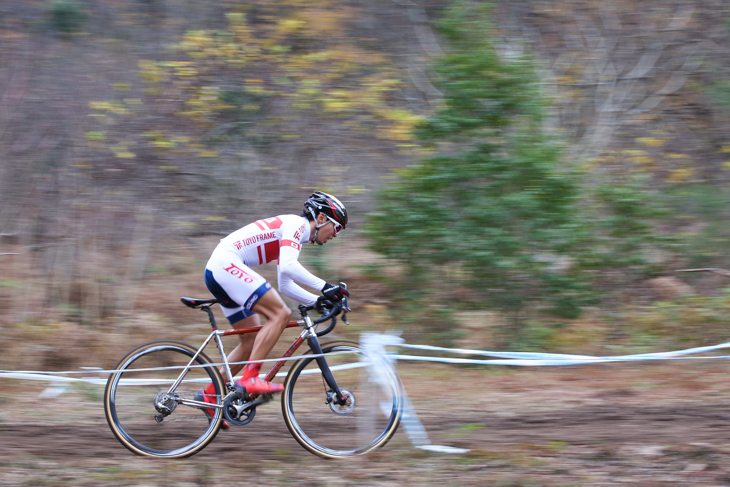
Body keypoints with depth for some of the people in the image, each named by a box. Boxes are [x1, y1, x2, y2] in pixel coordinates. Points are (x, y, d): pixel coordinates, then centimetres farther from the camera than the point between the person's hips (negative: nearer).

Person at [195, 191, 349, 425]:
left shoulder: (295, 238, 24)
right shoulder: (296, 224, -6)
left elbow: (285, 285, 26)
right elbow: (288, 266, -23)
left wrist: (318, 301, 15)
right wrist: (325, 287, -22)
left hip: (217, 273, 11)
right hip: (227, 264, -11)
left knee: (252, 340, 12)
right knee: (280, 313, -17)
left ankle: (209, 395, 15)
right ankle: (250, 379, -20)